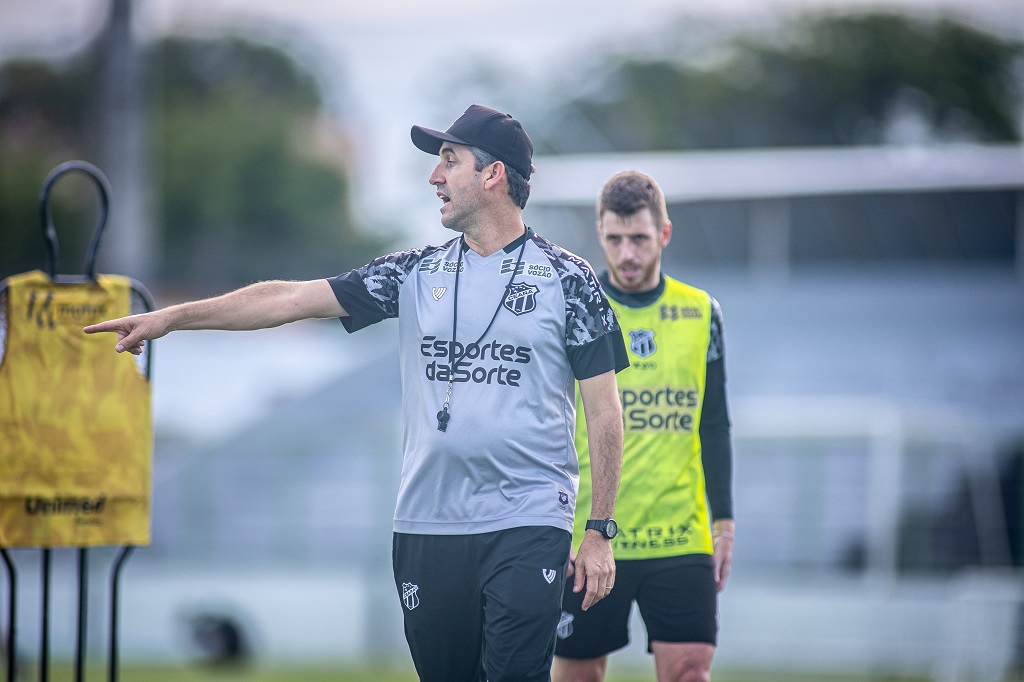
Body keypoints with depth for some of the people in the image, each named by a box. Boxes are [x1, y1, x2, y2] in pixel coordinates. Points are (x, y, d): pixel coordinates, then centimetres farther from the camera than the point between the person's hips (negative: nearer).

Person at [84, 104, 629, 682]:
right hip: (426, 525, 4)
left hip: (528, 526, -4)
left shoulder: (567, 279, 1)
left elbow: (604, 411, 1)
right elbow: (292, 298, 7)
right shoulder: (416, 274, 11)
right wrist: (173, 317, 1)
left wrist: (600, 531, -4)